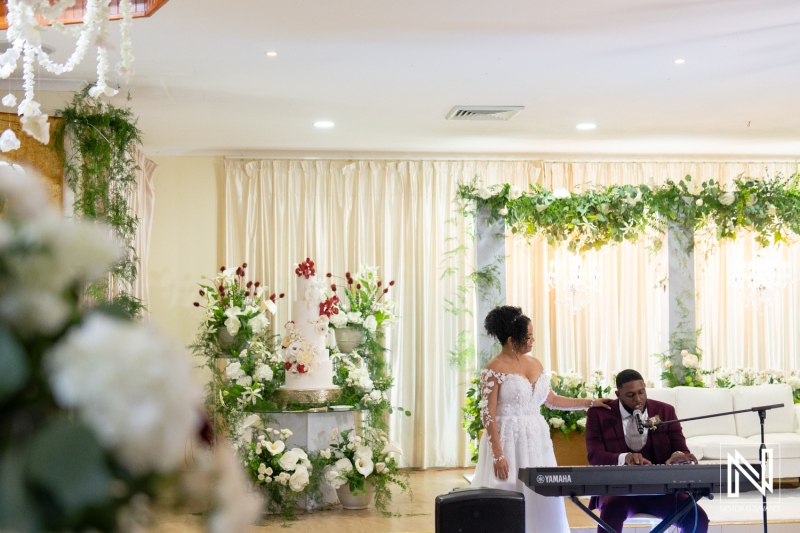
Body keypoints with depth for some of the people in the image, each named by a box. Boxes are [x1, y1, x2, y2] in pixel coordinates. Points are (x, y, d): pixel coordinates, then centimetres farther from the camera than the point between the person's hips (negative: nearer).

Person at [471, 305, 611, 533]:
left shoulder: (535, 364, 11)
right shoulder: (494, 369, -10)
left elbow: (551, 399, 20)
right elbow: (488, 415, -12)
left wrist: (591, 403, 18)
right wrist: (498, 455, -17)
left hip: (536, 440, 7)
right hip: (509, 441, -7)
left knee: (541, 499, 5)